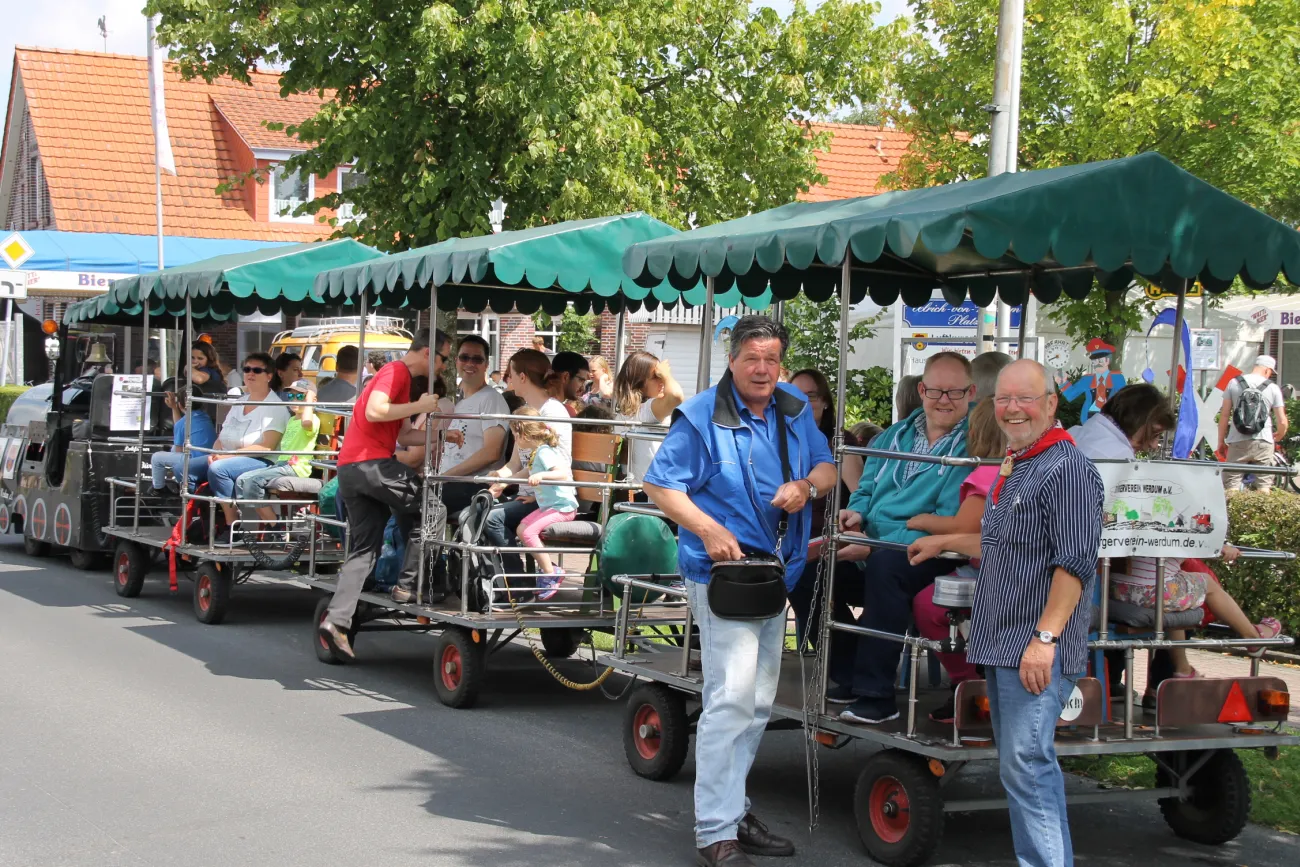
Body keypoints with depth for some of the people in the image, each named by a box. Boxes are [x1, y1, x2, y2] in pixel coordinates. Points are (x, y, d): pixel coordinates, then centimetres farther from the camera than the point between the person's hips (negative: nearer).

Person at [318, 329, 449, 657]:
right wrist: (419, 406, -16)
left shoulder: (402, 377, 26)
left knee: (363, 550, 8)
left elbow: (403, 436, 24)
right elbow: (374, 411, -22)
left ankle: (336, 619, 0)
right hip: (370, 462, -10)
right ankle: (408, 584, 1)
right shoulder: (396, 372, -6)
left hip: (349, 469, 10)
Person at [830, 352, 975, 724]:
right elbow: (866, 490, 24)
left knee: (884, 566, -37)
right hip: (874, 549, 7)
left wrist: (875, 546, -21)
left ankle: (876, 695, -30)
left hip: (929, 553, -7)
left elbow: (949, 523, -15)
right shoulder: (894, 436, 17)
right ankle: (846, 678, -1)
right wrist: (857, 513, -3)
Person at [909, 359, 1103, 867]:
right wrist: (946, 543, 35)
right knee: (1022, 765, 12)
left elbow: (1074, 562, -20)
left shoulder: (1067, 469, -12)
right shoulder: (1013, 468, 19)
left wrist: (1045, 637, -26)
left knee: (1025, 764, -14)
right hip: (1000, 644, 10)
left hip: (1039, 651, -10)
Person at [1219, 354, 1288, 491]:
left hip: (1238, 443, 0)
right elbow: (1282, 422, 1)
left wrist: (1221, 441, 11)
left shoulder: (1234, 383, 3)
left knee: (1231, 485, 1)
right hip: (1263, 443, 0)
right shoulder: (1273, 388, 1)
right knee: (1264, 485, 7)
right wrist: (1277, 437, 22)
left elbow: (1224, 415, 2)